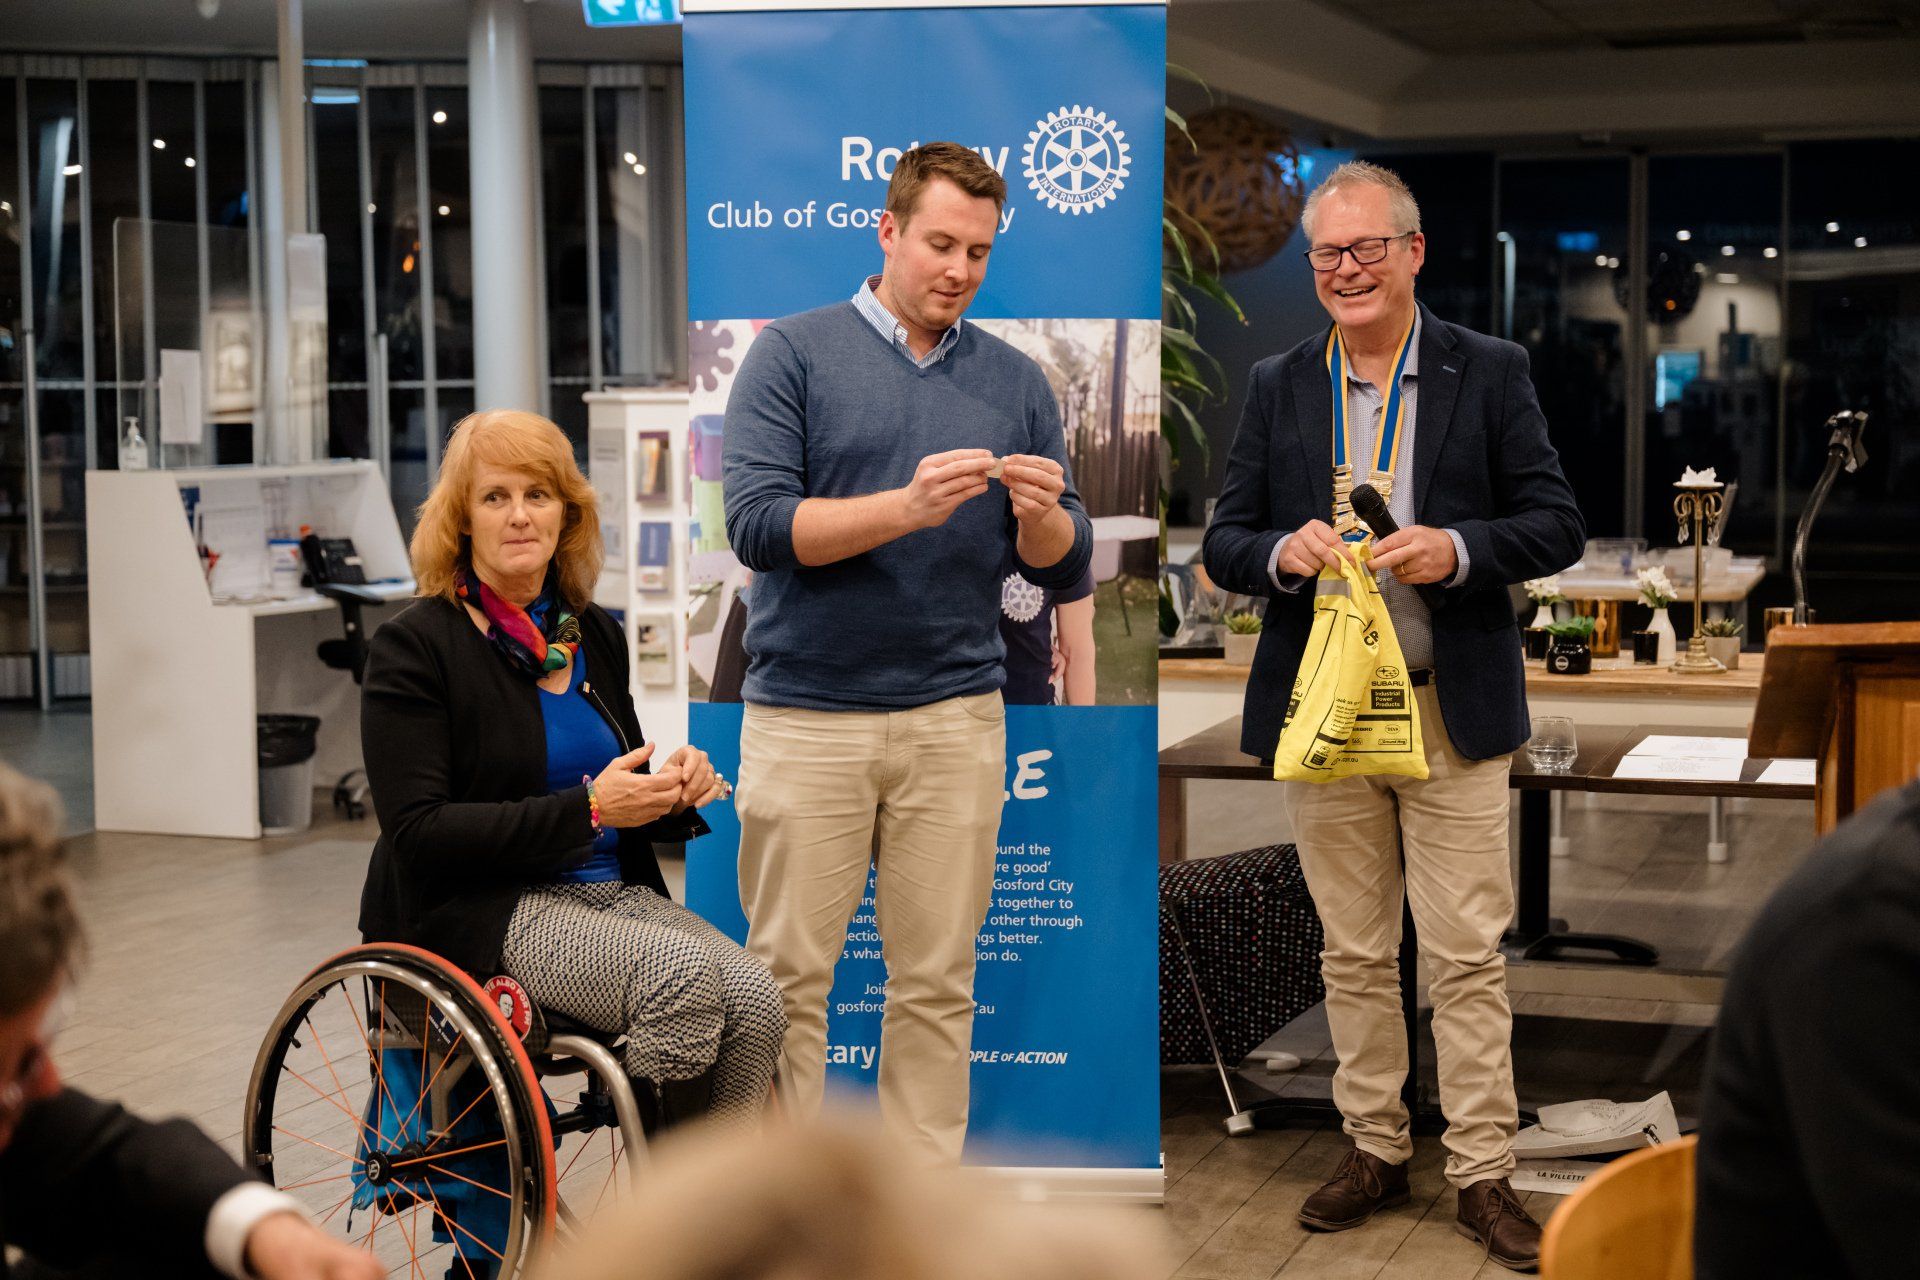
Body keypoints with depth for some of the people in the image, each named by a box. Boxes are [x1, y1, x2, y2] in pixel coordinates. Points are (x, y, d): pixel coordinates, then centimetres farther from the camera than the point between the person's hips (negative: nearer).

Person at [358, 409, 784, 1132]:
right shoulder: (415, 646, -6)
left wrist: (674, 793, -1)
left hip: (614, 891, 6)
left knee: (753, 995, -22)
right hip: (480, 909, -6)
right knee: (683, 972, -30)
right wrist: (586, 809, -20)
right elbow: (416, 831, -14)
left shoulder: (595, 636, 14)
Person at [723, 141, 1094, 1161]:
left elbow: (1064, 567, 7)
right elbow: (759, 523, -12)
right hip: (806, 717, -3)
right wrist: (908, 507, -24)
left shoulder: (1015, 381, 9)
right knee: (789, 974, 3)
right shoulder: (793, 353, -1)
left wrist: (1041, 515, -16)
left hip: (955, 720, 3)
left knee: (936, 980, 7)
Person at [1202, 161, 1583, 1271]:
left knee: (1470, 955, -1)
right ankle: (1376, 1149, 24)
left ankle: (1484, 1171, 9)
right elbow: (1224, 543, 8)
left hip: (1453, 713, -2)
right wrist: (1283, 552, -14)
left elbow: (1558, 526, 0)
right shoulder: (1278, 387, 8)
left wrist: (1457, 550, -18)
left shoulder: (1491, 373, 0)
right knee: (1354, 954, 11)